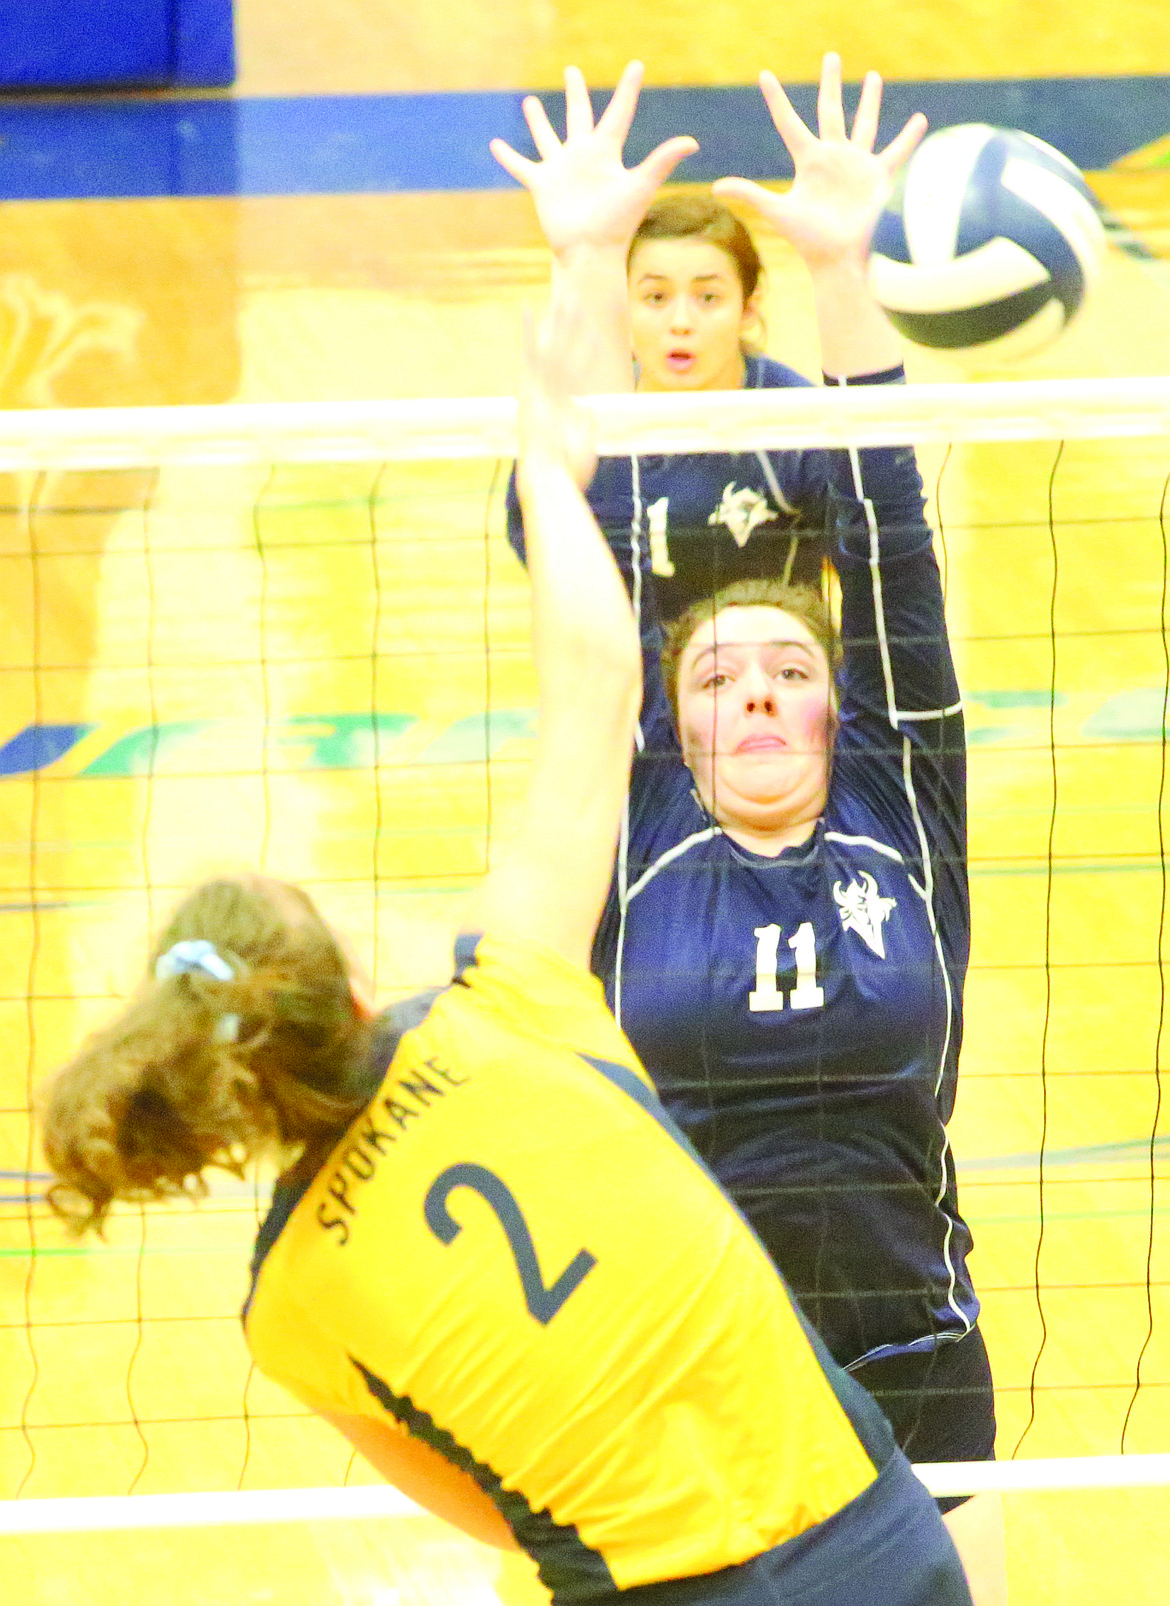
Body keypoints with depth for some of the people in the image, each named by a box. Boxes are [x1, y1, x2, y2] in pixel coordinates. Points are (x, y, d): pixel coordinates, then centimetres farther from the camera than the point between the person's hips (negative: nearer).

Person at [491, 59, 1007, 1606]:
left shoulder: (902, 835, 6)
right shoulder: (645, 849, 5)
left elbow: (892, 556, 1)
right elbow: (604, 578, 3)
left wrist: (847, 274, -4)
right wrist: (591, 268, 0)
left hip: (907, 1378, 1)